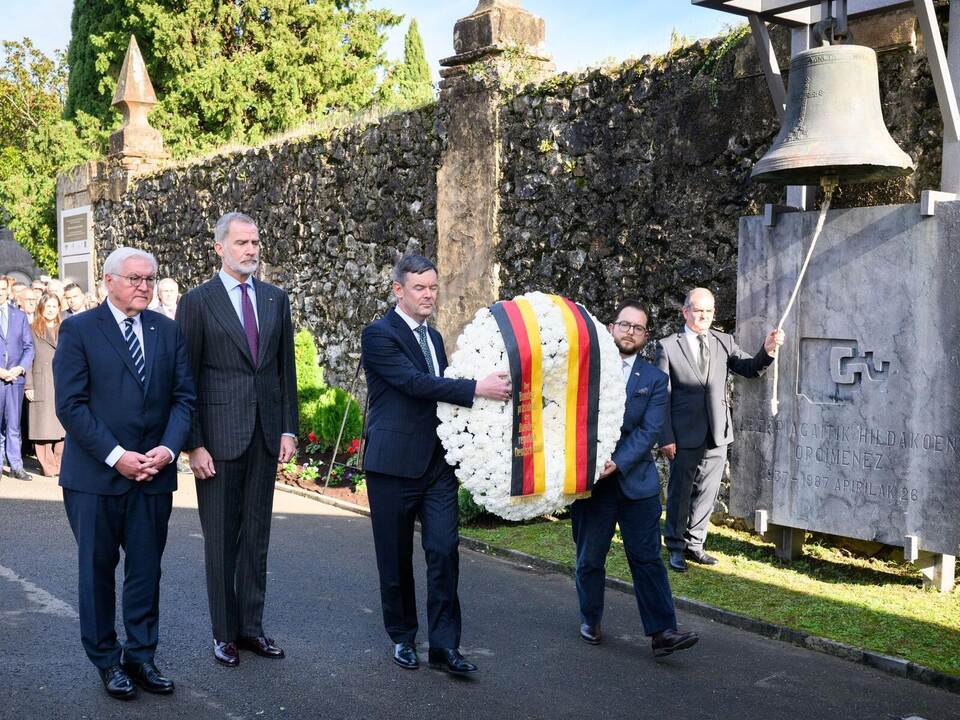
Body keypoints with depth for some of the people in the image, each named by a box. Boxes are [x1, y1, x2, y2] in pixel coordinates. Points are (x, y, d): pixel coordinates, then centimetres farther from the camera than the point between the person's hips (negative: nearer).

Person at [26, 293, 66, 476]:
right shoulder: (32, 330, 6)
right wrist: (28, 386, -8)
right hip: (41, 386, -3)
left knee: (62, 425, -1)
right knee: (43, 425, -4)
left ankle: (60, 464, 6)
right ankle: (47, 466, 1)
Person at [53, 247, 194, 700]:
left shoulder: (168, 331, 8)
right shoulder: (78, 330, -3)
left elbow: (183, 397, 5)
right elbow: (70, 404, -10)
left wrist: (167, 449, -11)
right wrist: (116, 456, -16)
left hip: (154, 475, 3)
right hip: (95, 475, -3)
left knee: (146, 571, 9)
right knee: (97, 570, 8)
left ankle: (141, 657, 21)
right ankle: (107, 661, 21)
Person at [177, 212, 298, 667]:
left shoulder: (275, 299, 9)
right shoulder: (198, 301, -3)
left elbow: (286, 369, 11)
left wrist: (289, 428, 5)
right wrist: (193, 443, -9)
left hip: (265, 433, 4)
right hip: (219, 436, -4)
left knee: (257, 535, 10)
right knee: (220, 538, 5)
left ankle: (251, 626, 21)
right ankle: (224, 632, 17)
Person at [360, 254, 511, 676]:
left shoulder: (434, 337, 15)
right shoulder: (379, 334, -9)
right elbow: (415, 383, -22)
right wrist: (478, 388, -28)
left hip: (437, 463, 6)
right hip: (394, 464, -5)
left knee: (444, 551, -3)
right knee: (396, 558, 7)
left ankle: (444, 645, 3)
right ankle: (402, 638, 24)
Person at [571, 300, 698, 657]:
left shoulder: (655, 379, 5)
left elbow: (649, 431, -5)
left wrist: (618, 463, -18)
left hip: (636, 480, 0)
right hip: (590, 480, 0)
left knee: (647, 558, -1)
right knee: (589, 558, 10)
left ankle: (661, 632, 2)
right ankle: (590, 621, 28)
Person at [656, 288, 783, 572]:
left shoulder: (724, 342, 9)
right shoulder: (667, 346, -3)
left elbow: (750, 368, -1)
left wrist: (767, 351, -23)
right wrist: (666, 437, -11)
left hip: (717, 433, 4)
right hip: (685, 434, -4)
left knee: (706, 493, 13)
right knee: (680, 493, 5)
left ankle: (694, 545, 27)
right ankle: (676, 548, 20)